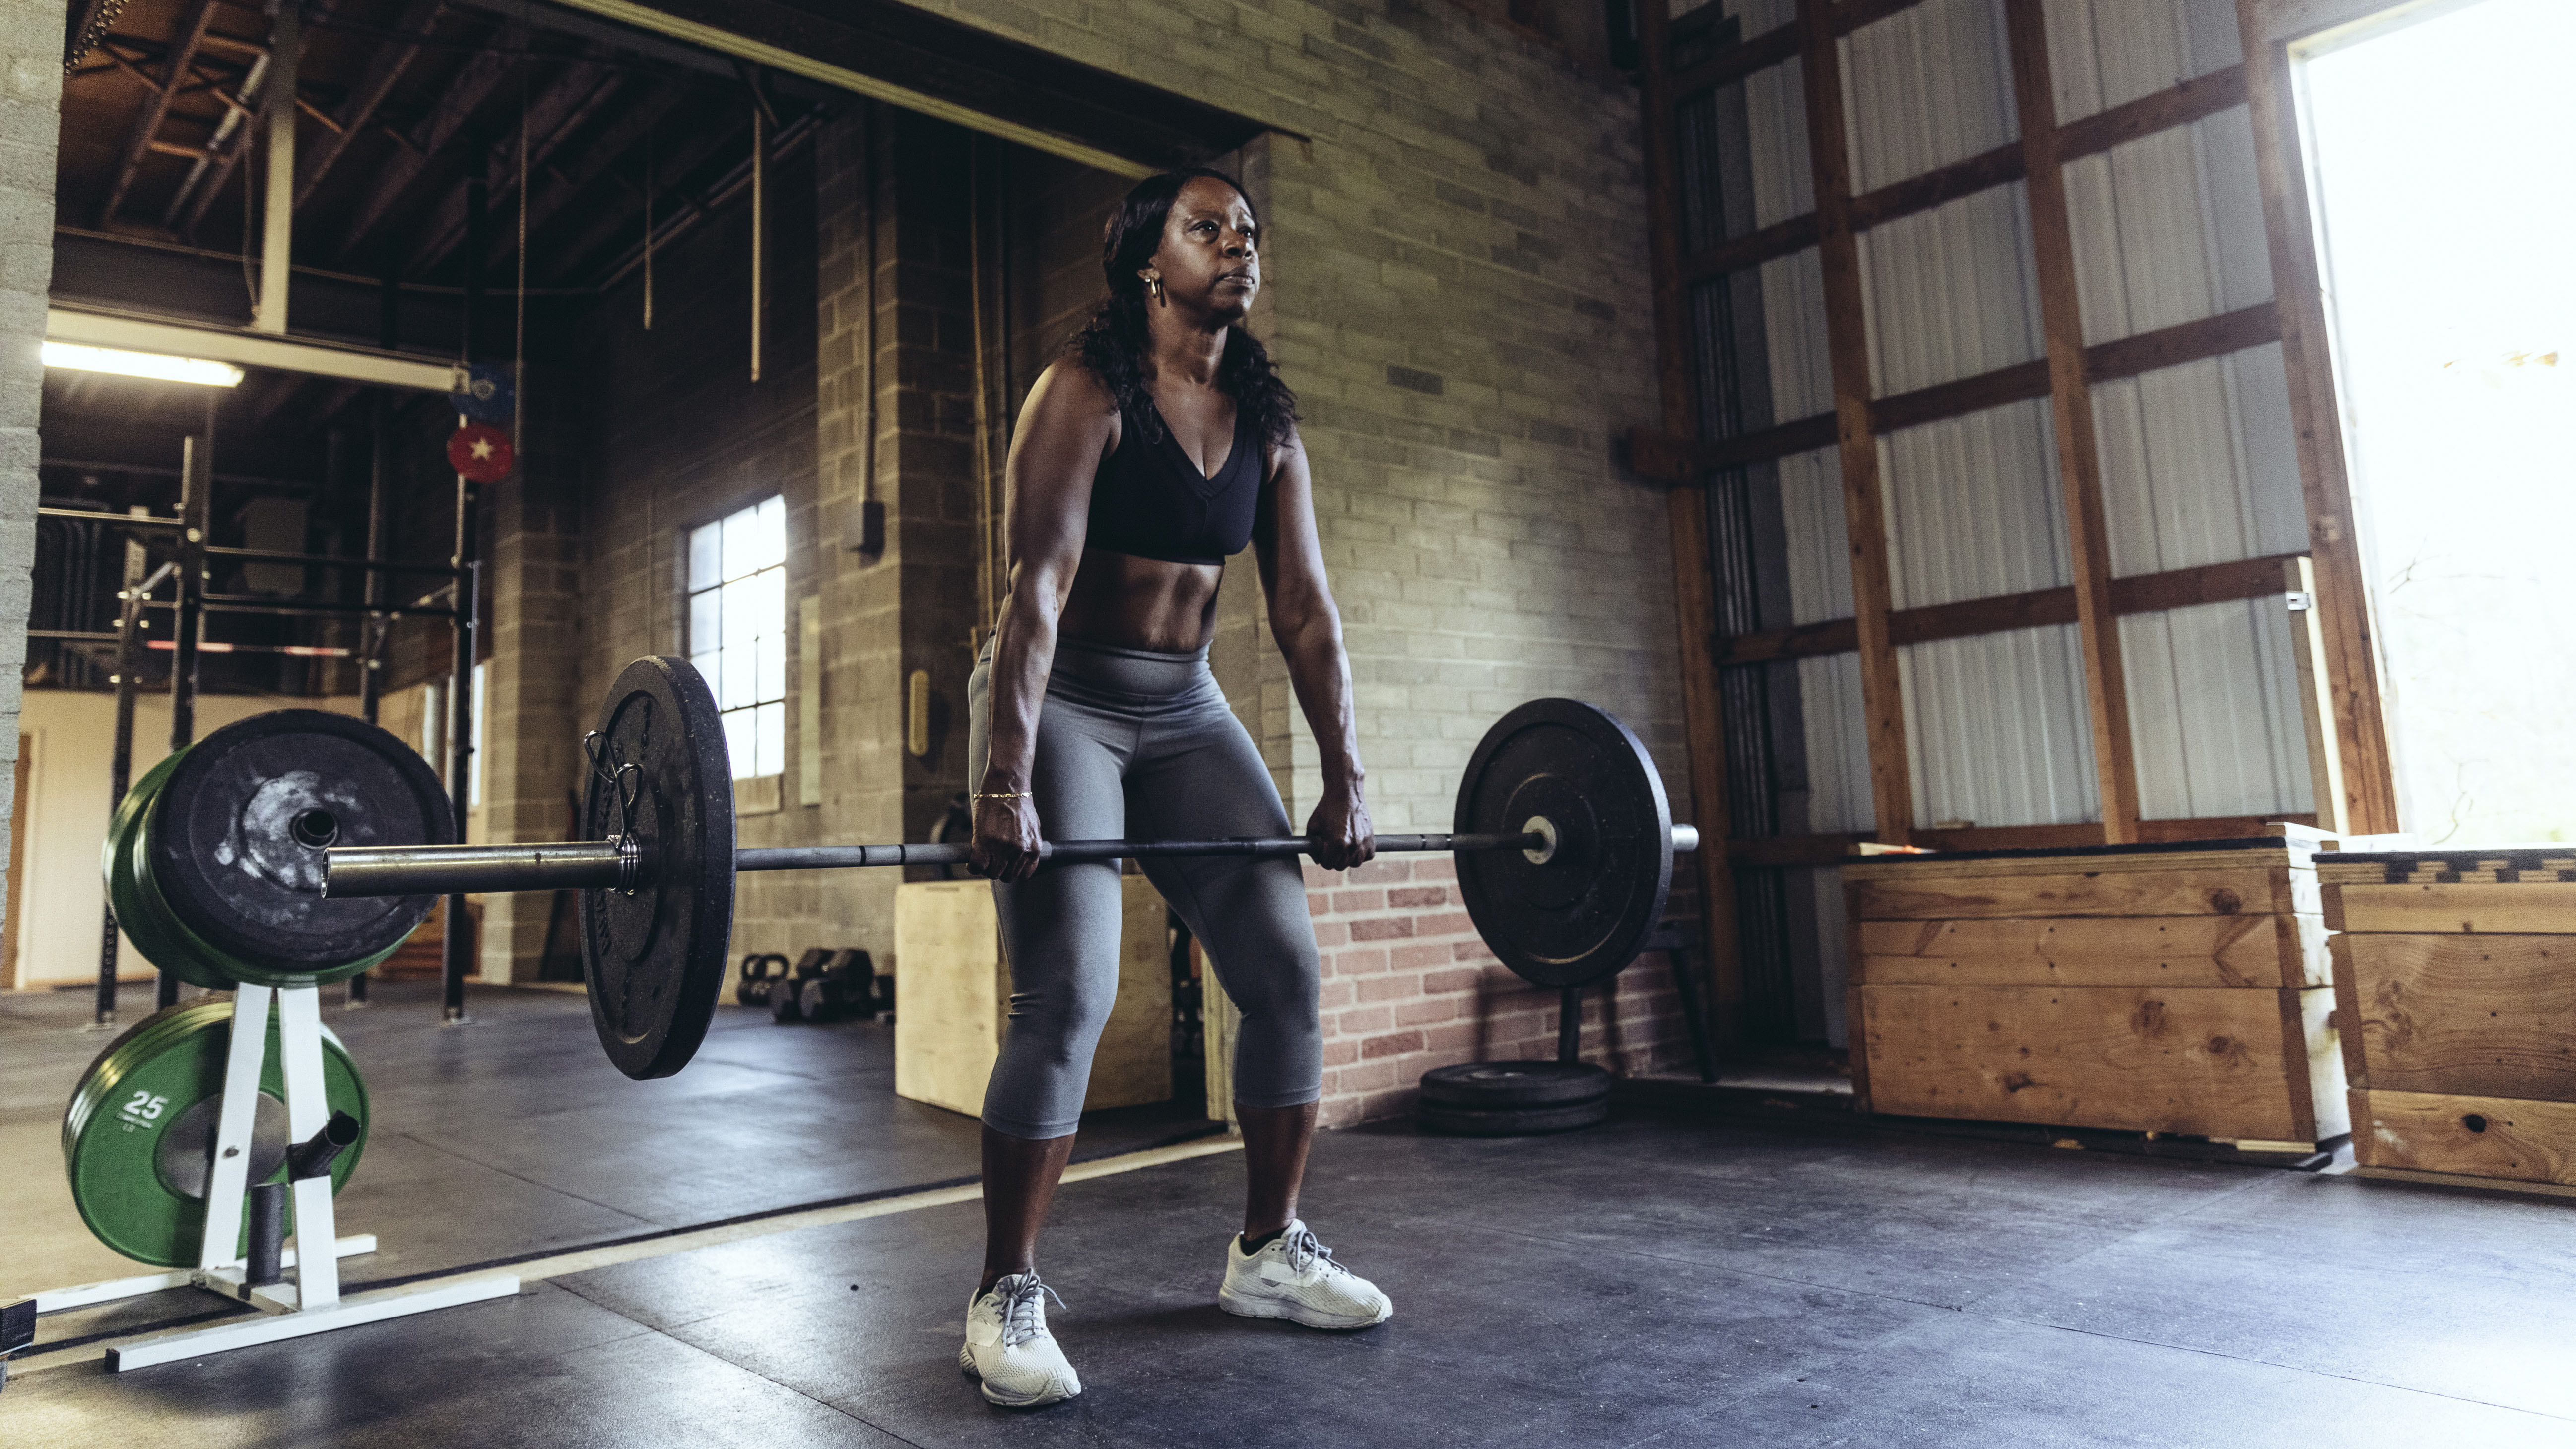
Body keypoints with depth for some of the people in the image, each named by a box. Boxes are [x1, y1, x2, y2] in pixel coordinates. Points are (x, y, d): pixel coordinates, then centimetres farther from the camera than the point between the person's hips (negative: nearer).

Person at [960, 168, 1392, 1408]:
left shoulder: (1267, 420, 5)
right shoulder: (1085, 390, -12)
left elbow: (1305, 608, 2)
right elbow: (1038, 587, -23)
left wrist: (1345, 779, -3)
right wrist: (1006, 783, -31)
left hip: (1184, 711, 6)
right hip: (1060, 701, -6)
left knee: (1286, 970, -1)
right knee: (1068, 994, -17)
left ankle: (1267, 1254, 16)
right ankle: (1005, 1298, 1)